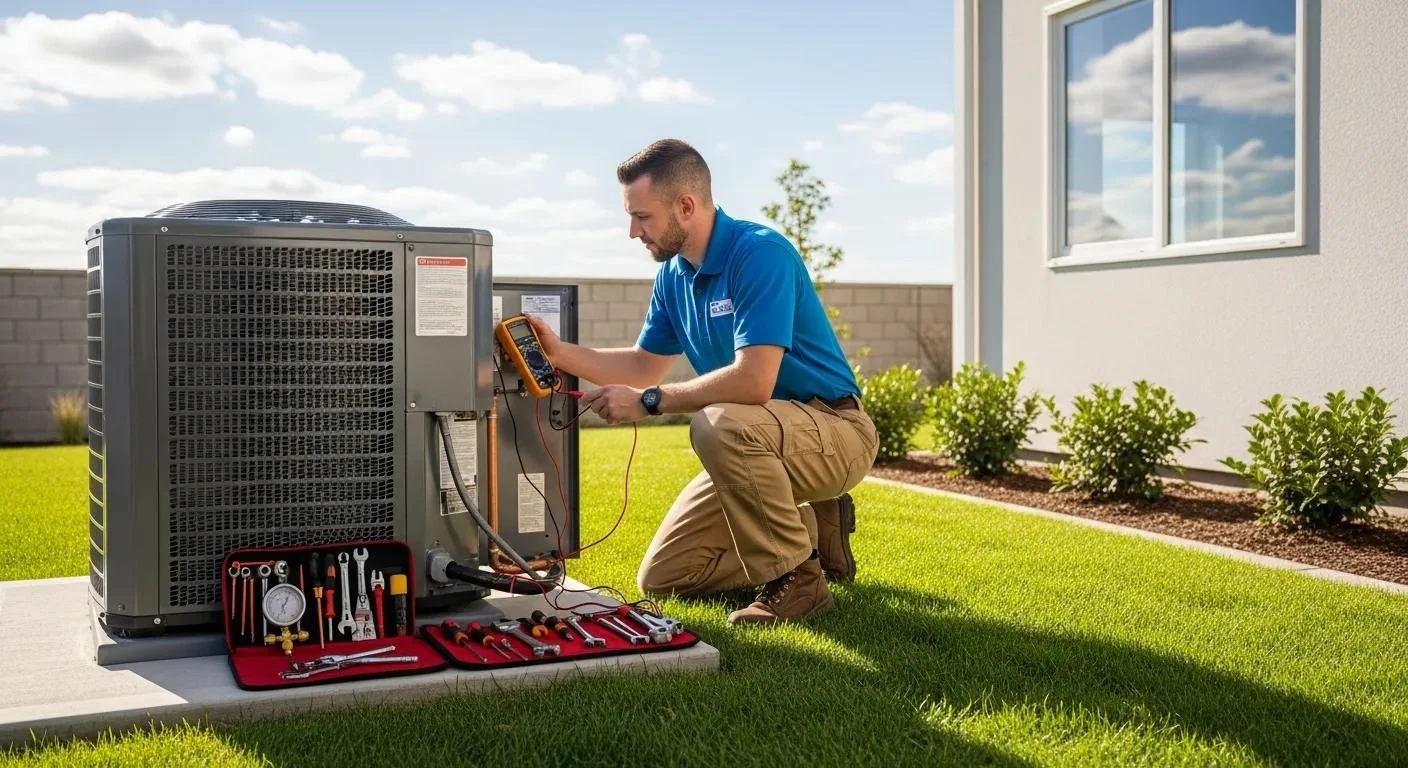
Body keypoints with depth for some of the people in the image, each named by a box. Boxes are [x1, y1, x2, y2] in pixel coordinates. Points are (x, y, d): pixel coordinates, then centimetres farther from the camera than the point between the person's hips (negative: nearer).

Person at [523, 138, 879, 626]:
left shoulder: (760, 253, -23)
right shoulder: (673, 274, 3)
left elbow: (754, 380, -33)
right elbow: (646, 364, 15)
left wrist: (648, 401, -25)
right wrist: (560, 353, 1)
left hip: (836, 431, -8)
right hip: (760, 443, 8)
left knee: (719, 423, -39)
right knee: (661, 577, 4)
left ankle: (797, 579, -18)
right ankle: (812, 531, 17)